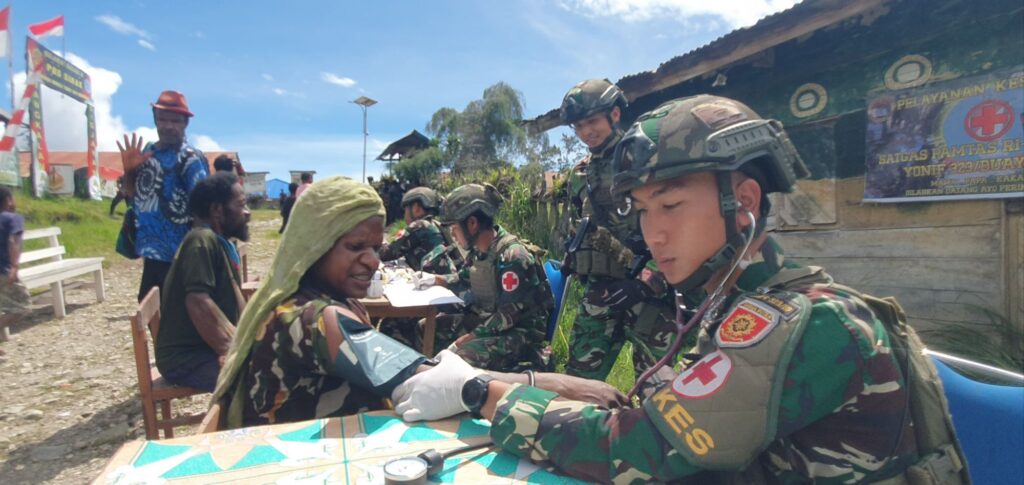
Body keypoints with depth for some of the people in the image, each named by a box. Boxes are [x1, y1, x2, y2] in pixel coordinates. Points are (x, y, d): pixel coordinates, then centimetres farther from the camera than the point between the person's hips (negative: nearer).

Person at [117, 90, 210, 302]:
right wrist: (129, 170, -2)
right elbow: (133, 195, 18)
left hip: (177, 256, -8)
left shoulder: (190, 159, -14)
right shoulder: (148, 151, 9)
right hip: (152, 252, 8)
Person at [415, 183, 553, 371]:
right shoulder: (478, 251, 3)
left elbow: (509, 315, -25)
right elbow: (463, 279, 26)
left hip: (521, 331, -9)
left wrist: (464, 340, -24)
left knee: (464, 356, -33)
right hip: (486, 319, 9)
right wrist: (434, 279, 11)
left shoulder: (512, 256, -23)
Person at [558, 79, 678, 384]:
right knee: (579, 379, 10)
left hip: (649, 293, -6)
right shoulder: (580, 176, 14)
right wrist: (579, 269, 20)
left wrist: (648, 282, -18)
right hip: (598, 293, 6)